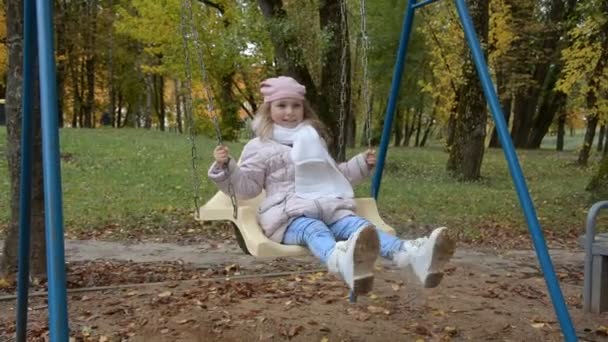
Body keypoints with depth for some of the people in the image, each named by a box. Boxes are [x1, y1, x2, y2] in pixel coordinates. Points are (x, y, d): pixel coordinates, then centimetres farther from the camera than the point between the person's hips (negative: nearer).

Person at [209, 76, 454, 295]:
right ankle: (342, 261, -77)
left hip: (328, 207, 4)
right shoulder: (259, 147, 11)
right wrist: (225, 166, -13)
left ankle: (411, 254, -58)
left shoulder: (314, 140, 28)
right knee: (314, 229, -39)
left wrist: (362, 164, 26)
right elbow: (245, 187, 4)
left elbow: (334, 175, 37)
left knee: (355, 224, -28)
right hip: (288, 216, -4)